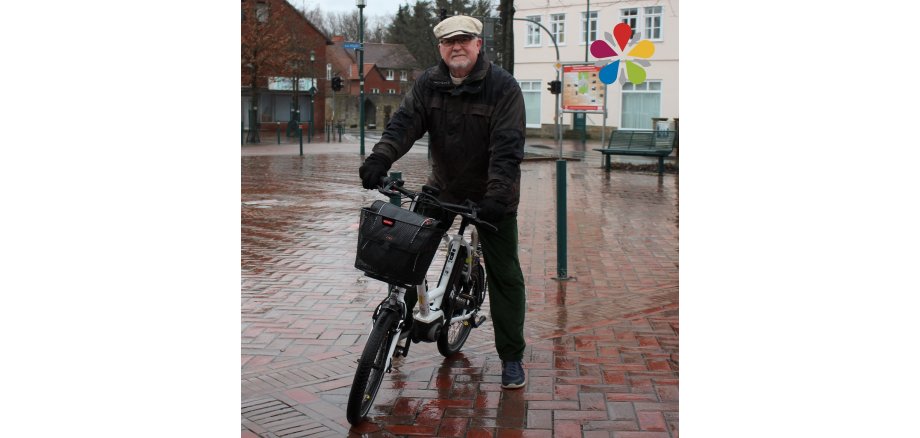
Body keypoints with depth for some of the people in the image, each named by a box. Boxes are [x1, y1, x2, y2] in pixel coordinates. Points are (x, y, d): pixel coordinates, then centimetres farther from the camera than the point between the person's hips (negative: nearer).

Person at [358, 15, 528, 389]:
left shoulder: (503, 87, -16)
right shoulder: (428, 84, -3)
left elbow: (507, 147, -24)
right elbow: (405, 122, -16)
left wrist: (497, 195, -36)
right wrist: (381, 157, -35)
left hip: (491, 195, -4)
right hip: (442, 187, 4)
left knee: (504, 276, -1)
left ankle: (512, 358, 9)